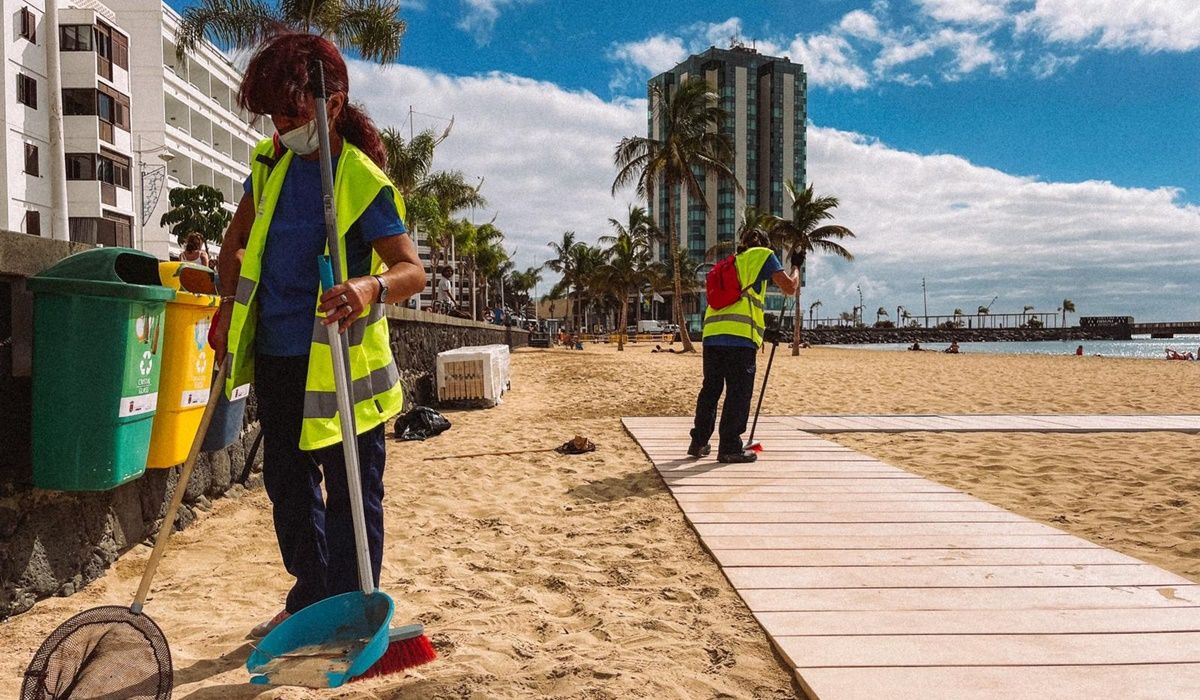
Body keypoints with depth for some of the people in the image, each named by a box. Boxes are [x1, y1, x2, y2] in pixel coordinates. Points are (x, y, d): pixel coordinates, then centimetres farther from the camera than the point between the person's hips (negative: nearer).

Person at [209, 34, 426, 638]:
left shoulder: (362, 181, -14)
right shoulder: (270, 162, 7)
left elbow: (413, 270, -23)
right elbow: (236, 241, 19)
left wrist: (371, 286, -44)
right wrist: (230, 305, 6)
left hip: (339, 361, -7)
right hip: (276, 356, 8)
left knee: (352, 492, 2)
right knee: (286, 484, 17)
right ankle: (309, 599, 35)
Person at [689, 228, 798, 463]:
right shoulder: (763, 255, 12)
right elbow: (789, 287, 7)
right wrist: (795, 266, 26)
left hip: (712, 333, 6)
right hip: (740, 335, -6)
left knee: (710, 389, 14)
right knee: (739, 393, 0)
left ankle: (698, 442, 19)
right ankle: (729, 448, 2)